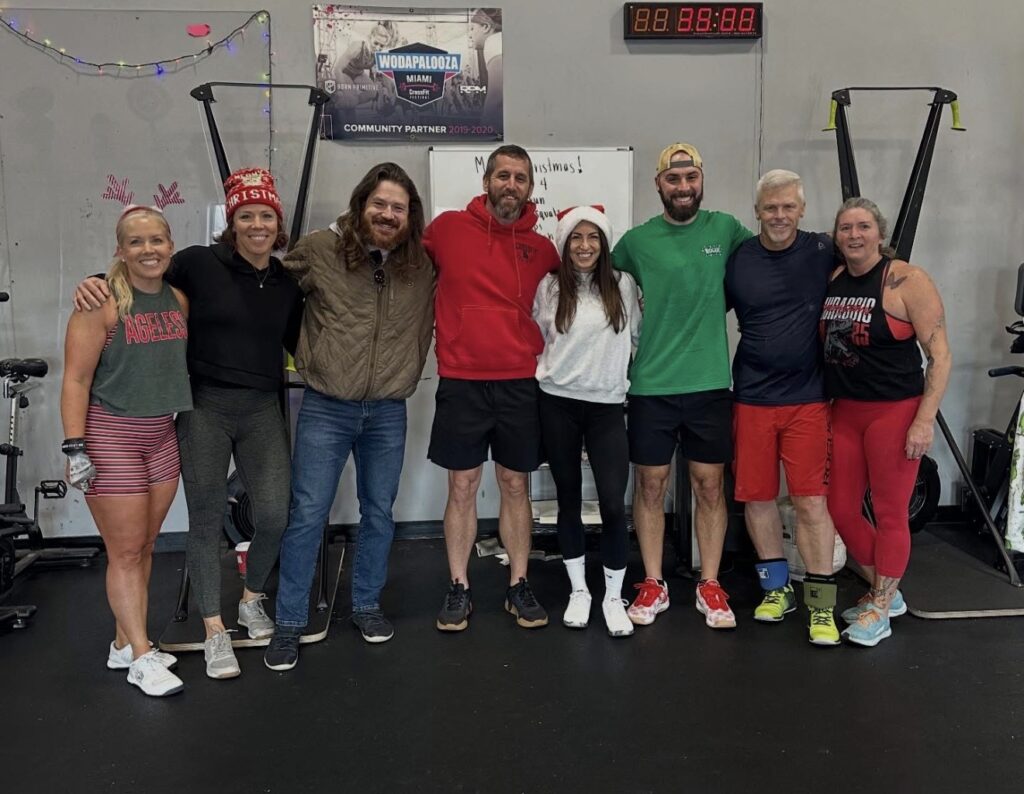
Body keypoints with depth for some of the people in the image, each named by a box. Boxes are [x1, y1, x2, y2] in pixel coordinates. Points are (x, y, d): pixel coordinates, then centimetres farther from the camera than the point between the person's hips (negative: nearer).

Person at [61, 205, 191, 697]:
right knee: (125, 551, 1)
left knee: (144, 547, 12)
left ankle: (124, 643, 26)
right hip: (110, 435, -6)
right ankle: (142, 657, 12)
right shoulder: (101, 301, -12)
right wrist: (75, 446, -17)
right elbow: (76, 379, -12)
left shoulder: (178, 300, 6)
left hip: (162, 435, 6)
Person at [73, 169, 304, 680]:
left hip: (262, 410, 3)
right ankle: (215, 631, 19)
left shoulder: (287, 284, 8)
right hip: (205, 408, -3)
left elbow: (299, 345, 18)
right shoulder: (200, 263, -5)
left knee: (274, 515, -5)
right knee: (206, 520, 3)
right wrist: (96, 284, -14)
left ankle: (252, 600, 25)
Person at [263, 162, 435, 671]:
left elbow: (426, 322, 15)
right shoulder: (320, 249, -7)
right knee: (307, 515, 1)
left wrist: (407, 373, 7)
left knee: (379, 513, 13)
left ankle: (367, 605, 32)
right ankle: (289, 622, 15)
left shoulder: (421, 264, 2)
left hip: (389, 412, 3)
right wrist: (310, 358, 2)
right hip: (326, 408, -3)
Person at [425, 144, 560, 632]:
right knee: (462, 487, 6)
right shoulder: (447, 228, 0)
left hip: (520, 384, 2)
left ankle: (518, 587, 22)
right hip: (461, 384, -1)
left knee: (515, 486, 10)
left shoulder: (540, 248, 6)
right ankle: (459, 590, 19)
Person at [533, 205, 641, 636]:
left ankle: (614, 597, 10)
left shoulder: (624, 285, 3)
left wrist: (616, 371, 7)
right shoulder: (549, 288, 2)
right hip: (557, 404, 1)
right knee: (569, 500, 9)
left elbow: (635, 337, 11)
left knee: (613, 503, -7)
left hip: (607, 405, 0)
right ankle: (578, 591, 24)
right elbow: (536, 341, 9)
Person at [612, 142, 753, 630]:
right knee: (651, 484, 7)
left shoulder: (725, 229, 2)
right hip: (651, 385, 0)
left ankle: (710, 585, 22)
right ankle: (653, 585, 22)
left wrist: (708, 312, 5)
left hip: (710, 383, 1)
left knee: (710, 485, 8)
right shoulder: (636, 240, 1)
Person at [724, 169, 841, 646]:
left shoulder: (824, 253, -1)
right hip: (752, 398, 2)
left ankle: (820, 603, 9)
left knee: (811, 500, -3)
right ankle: (776, 587, 27)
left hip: (808, 398, -1)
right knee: (756, 497, 9)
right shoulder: (736, 261, 1)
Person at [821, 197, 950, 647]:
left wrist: (925, 420, -17)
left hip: (895, 412, -6)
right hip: (844, 411, 6)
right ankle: (885, 591, 32)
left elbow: (940, 355, -12)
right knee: (841, 509, 11)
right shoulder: (831, 281, 6)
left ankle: (880, 611, 20)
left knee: (890, 513, 4)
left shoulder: (905, 281, -11)